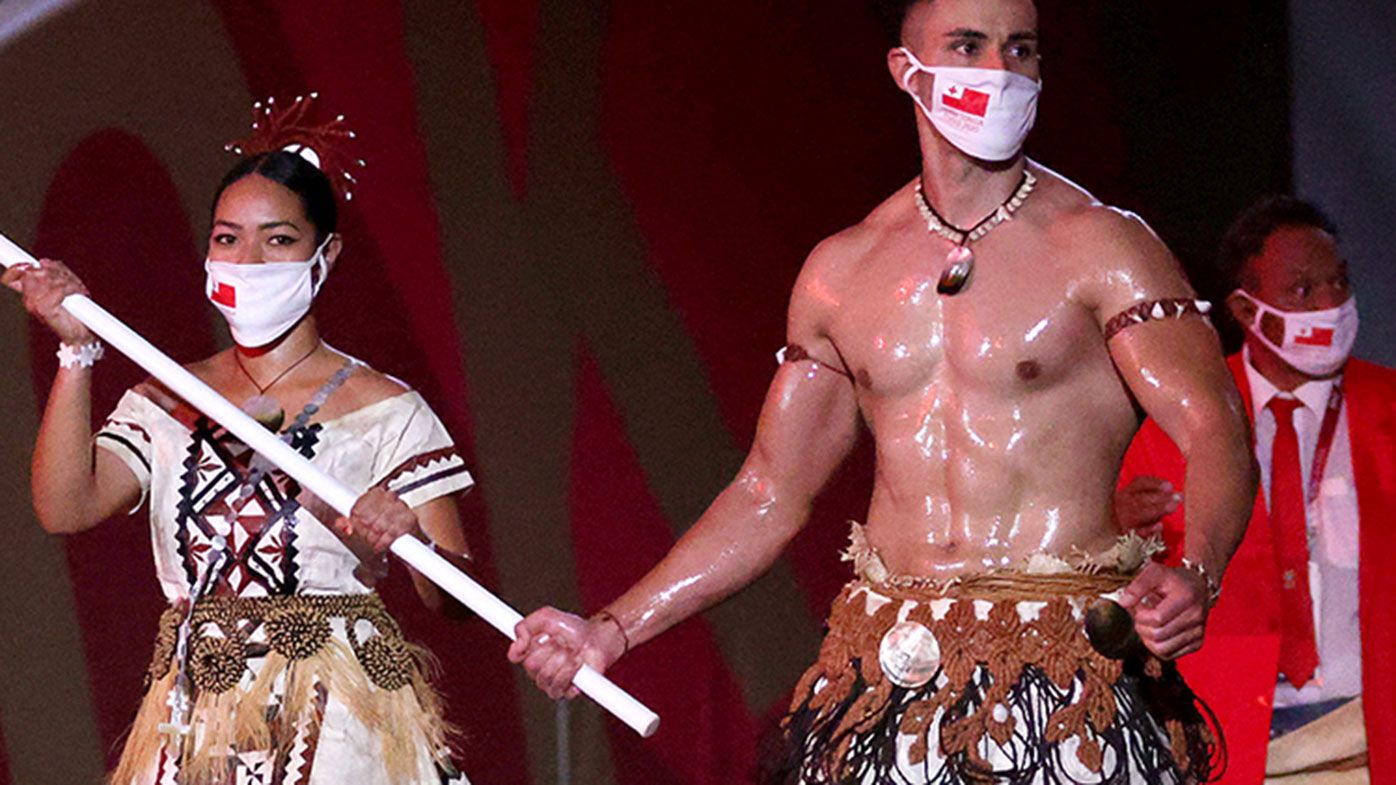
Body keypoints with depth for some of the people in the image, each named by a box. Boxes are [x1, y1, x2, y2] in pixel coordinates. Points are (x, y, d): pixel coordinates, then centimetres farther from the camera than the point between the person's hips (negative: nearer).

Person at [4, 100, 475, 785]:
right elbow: (64, 509, -6)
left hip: (336, 727, -3)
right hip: (192, 723, 3)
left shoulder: (384, 410, 0)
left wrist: (407, 542, -27)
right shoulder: (164, 403, 11)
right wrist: (78, 350, -9)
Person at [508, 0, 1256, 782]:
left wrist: (1195, 577, -32)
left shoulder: (1099, 246, -2)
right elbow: (770, 494, 18)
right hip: (886, 666, 4)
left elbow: (1216, 438, -12)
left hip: (1067, 670, -3)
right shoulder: (843, 271, 11)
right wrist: (613, 630, 13)